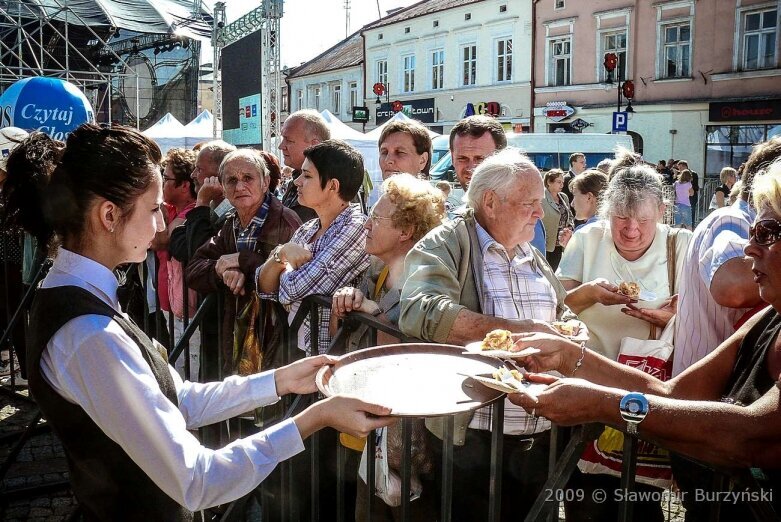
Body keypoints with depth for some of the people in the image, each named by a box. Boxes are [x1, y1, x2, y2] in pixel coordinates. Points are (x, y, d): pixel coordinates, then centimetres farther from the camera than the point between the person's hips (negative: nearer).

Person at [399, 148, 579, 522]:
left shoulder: (533, 258, 16)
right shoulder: (446, 245, -8)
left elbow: (563, 316, 24)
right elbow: (420, 312, -25)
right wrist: (516, 330, -24)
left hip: (543, 437, 7)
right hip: (473, 439, -7)